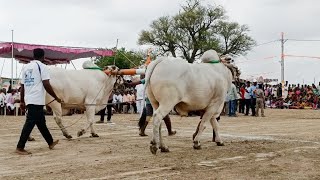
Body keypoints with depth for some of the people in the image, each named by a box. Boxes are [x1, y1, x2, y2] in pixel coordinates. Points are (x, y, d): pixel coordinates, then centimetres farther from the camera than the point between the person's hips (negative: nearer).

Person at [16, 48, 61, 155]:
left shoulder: (26, 67, 15)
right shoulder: (42, 66, -6)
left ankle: (51, 143, 29)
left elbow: (22, 86, 15)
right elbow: (46, 85, -14)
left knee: (41, 122, 17)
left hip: (28, 99, 8)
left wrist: (22, 101, 20)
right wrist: (56, 98, -5)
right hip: (37, 100, -8)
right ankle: (20, 148, -6)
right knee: (30, 123, -6)